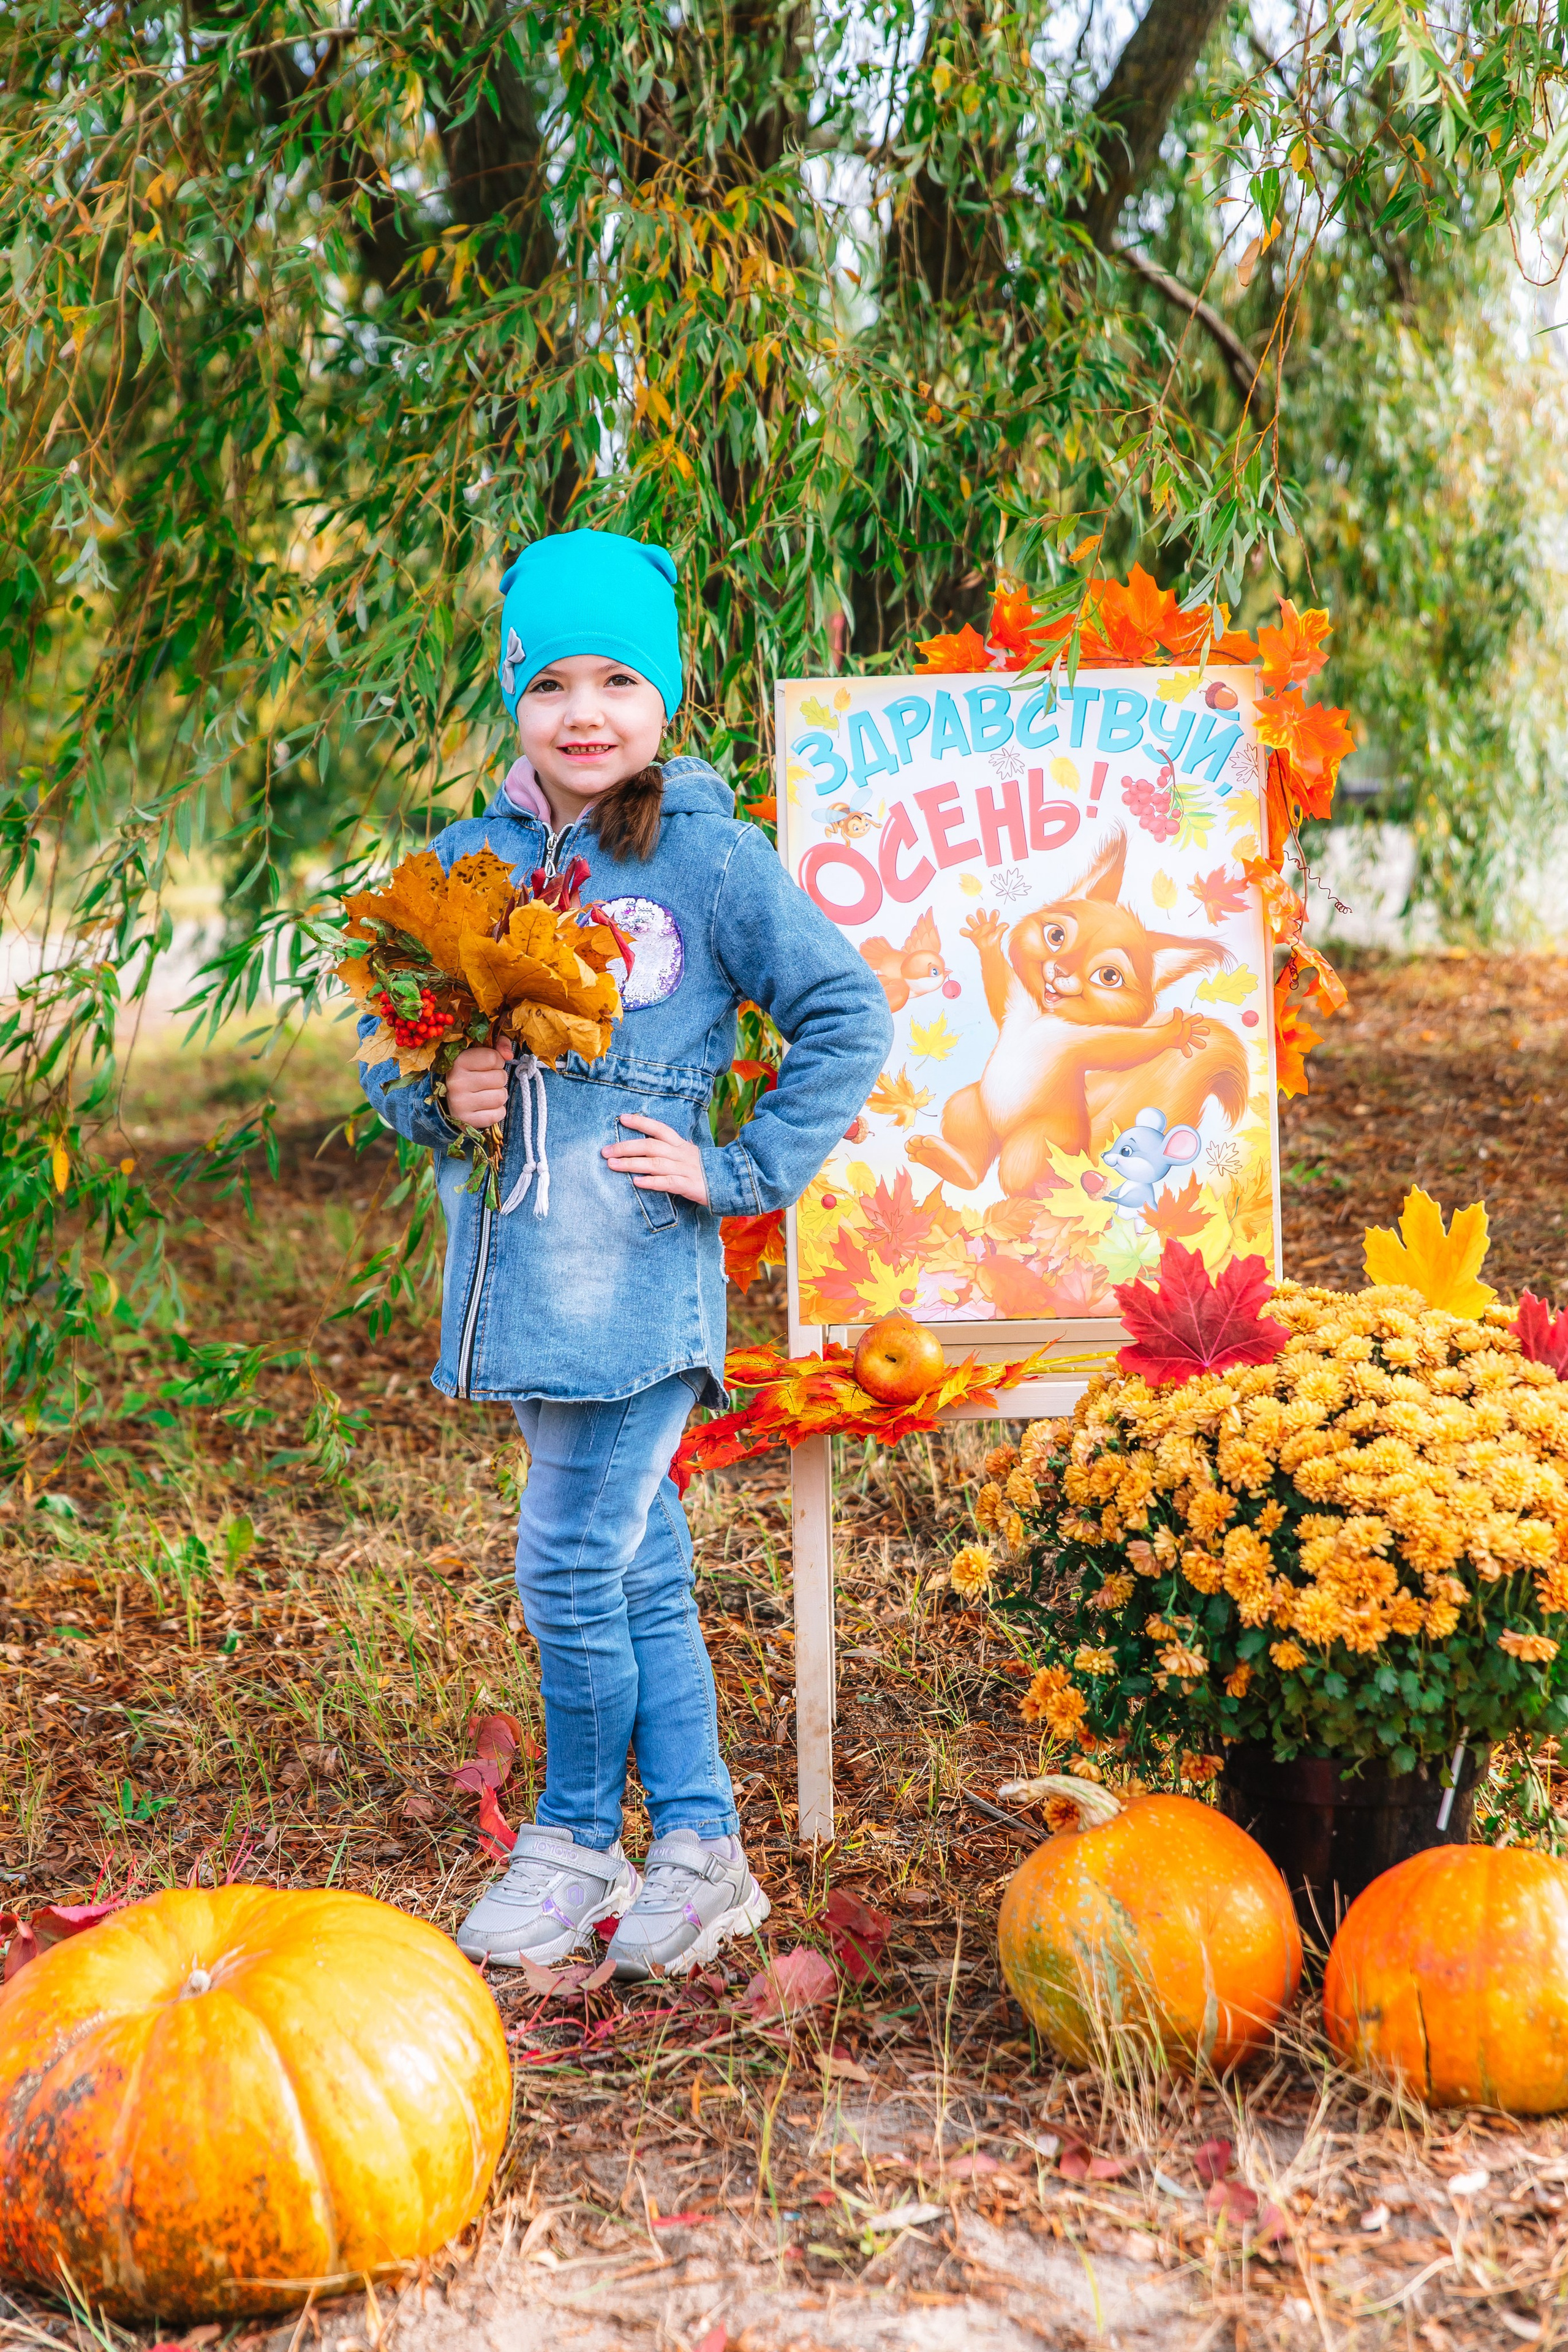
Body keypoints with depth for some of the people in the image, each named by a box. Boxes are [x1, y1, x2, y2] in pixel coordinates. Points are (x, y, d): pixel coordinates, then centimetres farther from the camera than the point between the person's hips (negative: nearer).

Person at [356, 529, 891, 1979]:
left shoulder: (709, 856, -5)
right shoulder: (469, 859, 9)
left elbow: (848, 1019, -3)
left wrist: (740, 1172, -7)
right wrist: (435, 1098, -6)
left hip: (640, 1279, -5)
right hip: (522, 1278, 5)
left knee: (573, 1572, -2)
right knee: (641, 1571, 13)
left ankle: (577, 1842, 20)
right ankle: (700, 1846, 24)